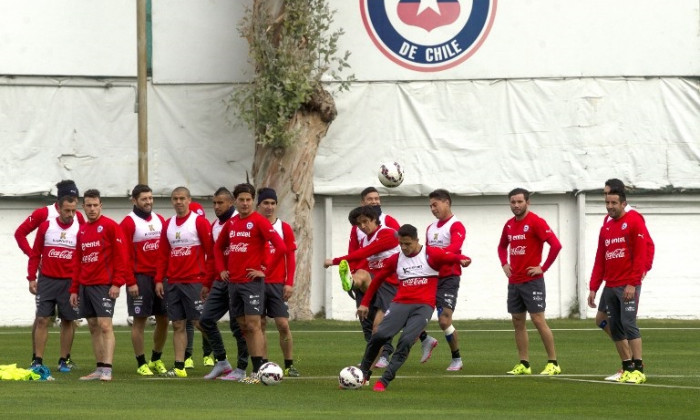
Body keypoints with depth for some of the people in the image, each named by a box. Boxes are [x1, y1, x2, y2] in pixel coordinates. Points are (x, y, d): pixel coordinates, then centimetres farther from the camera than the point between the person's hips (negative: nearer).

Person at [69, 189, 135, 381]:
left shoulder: (110, 226, -4)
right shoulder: (82, 231, 16)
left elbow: (120, 256, -9)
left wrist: (117, 283, -15)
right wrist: (74, 289, 16)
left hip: (103, 285, -7)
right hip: (85, 285, 7)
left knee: (105, 326, -12)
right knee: (93, 327, 7)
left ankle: (107, 370, -17)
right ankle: (99, 369, 11)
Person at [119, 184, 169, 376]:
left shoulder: (160, 220, 12)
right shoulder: (129, 223, -6)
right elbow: (125, 255, -9)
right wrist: (130, 281, -15)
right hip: (141, 278, -6)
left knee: (163, 319, 8)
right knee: (139, 320, -2)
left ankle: (156, 360, 23)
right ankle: (141, 364, 5)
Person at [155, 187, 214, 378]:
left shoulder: (199, 222, -4)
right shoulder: (168, 225, 13)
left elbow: (211, 252, -6)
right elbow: (163, 255, 16)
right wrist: (159, 280, 7)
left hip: (194, 282, -6)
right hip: (173, 283, 6)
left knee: (201, 323, -7)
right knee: (177, 325, 4)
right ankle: (179, 367, 5)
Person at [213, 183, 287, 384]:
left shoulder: (259, 221, -8)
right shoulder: (231, 223, 12)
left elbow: (281, 247, -16)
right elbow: (218, 247, 28)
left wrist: (265, 268, -13)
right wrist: (221, 269, 15)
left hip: (252, 282, -7)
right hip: (233, 282, 7)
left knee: (253, 325, -11)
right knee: (243, 326, 7)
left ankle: (258, 372, -13)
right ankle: (256, 369, 11)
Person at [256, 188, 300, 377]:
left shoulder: (284, 228, 4)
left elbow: (290, 258, 3)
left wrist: (289, 283, -4)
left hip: (278, 284, -1)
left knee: (283, 325, -5)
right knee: (260, 325, 2)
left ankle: (289, 365, 4)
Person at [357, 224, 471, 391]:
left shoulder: (431, 255, 1)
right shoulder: (395, 260, 11)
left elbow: (455, 257, -9)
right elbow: (378, 280, 22)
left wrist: (463, 260, -33)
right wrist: (365, 303, 23)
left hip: (423, 307, -2)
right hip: (400, 304, 3)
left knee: (406, 341, -23)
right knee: (379, 335, -18)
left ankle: (384, 381, -18)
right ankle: (363, 373, 2)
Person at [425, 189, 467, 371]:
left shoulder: (456, 226, -8)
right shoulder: (431, 228, 18)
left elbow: (454, 248, -25)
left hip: (448, 279, -7)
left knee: (444, 321, -11)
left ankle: (456, 359, 6)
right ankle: (426, 341, 11)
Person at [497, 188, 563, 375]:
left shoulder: (536, 222, -11)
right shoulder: (509, 225, 11)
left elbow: (555, 245, -19)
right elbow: (502, 246, 29)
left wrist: (543, 268, -15)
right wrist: (504, 264, 12)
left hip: (532, 281, -7)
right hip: (514, 281, 7)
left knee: (538, 320, -8)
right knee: (518, 322, 7)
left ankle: (553, 363, -3)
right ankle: (524, 364, 12)